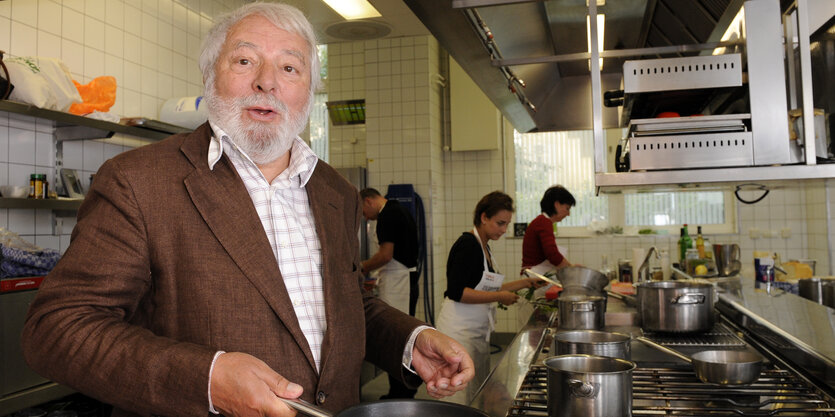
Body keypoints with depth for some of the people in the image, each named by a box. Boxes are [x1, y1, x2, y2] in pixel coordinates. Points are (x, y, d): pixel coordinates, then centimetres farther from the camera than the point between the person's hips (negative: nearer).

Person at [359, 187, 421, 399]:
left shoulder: (387, 215, -13)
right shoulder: (401, 211, 18)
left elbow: (386, 255, -19)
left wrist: (363, 267, -3)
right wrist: (379, 279, 21)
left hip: (397, 280, -10)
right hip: (409, 278, 10)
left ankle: (399, 393, 4)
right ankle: (407, 389, 27)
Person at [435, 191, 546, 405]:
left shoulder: (483, 247, 12)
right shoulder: (467, 245, -15)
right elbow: (456, 292, -22)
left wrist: (526, 282, 18)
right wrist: (499, 297, -19)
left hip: (478, 331, 9)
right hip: (460, 329, -9)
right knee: (462, 401, -4)